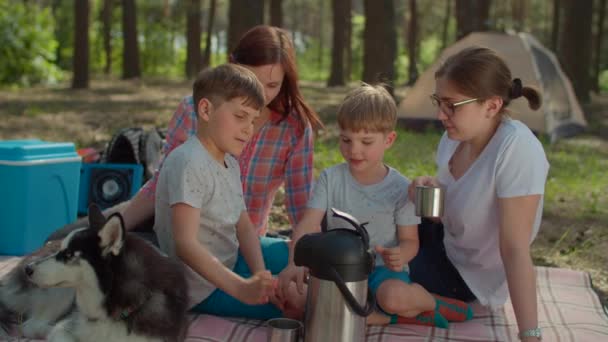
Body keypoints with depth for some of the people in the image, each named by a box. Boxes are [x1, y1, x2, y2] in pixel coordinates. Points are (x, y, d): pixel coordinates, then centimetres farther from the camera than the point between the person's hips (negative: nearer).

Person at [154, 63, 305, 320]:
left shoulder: (229, 162, 6)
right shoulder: (189, 164, -24)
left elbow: (244, 226, 4)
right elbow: (185, 244, -32)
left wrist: (260, 274, -15)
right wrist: (242, 288, -41)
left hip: (230, 260, 10)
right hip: (206, 288, -9)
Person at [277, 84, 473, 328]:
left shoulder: (400, 188, -2)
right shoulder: (330, 179, 1)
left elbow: (410, 240, 2)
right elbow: (308, 226, -8)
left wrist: (400, 255, -24)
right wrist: (295, 264, -27)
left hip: (381, 269, -3)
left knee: (394, 297, -40)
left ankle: (433, 303, -1)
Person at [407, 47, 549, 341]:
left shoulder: (517, 148, -32)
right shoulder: (456, 136, -11)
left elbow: (515, 248, -32)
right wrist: (430, 188, -16)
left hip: (471, 275, -7)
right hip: (446, 240, 7)